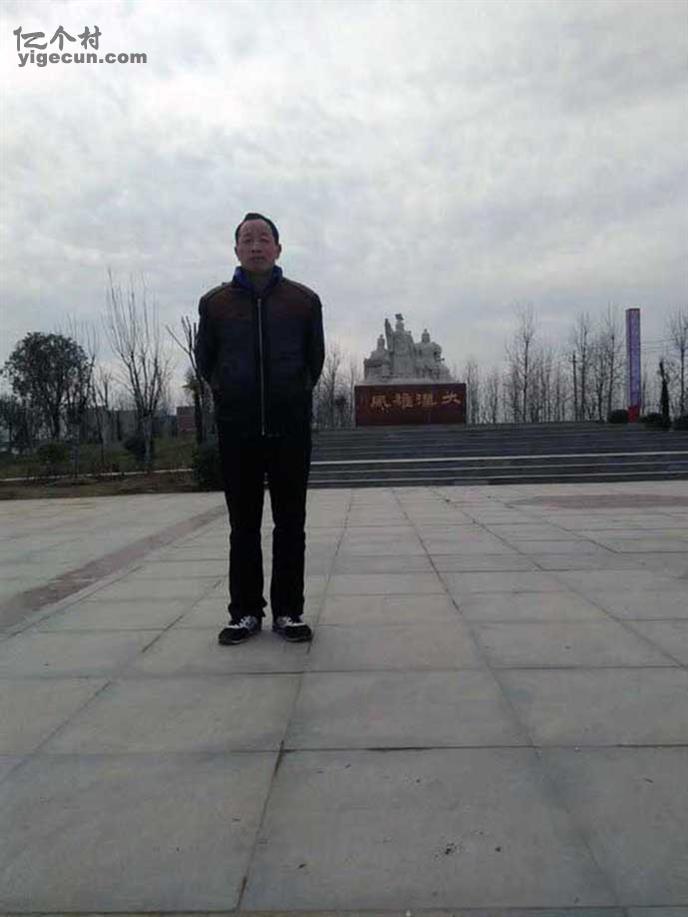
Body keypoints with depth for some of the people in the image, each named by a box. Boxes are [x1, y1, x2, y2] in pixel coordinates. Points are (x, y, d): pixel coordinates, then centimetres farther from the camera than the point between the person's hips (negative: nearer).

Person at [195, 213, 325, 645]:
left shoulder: (305, 300, 5)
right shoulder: (214, 302, 6)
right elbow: (205, 358, 17)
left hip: (291, 428, 0)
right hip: (237, 429, 1)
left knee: (291, 524, 3)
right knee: (243, 525, 5)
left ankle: (289, 610, 13)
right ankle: (245, 611, 14)